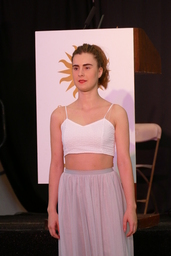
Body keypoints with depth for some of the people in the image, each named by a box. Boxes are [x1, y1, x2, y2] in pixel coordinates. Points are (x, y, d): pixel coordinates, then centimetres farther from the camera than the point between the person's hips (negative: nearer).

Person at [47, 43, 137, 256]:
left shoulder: (115, 113, 1)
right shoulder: (60, 115, 6)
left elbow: (124, 161, -3)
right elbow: (56, 164, 7)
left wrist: (131, 206, -8)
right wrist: (51, 209, 4)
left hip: (106, 192, -2)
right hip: (72, 194, 2)